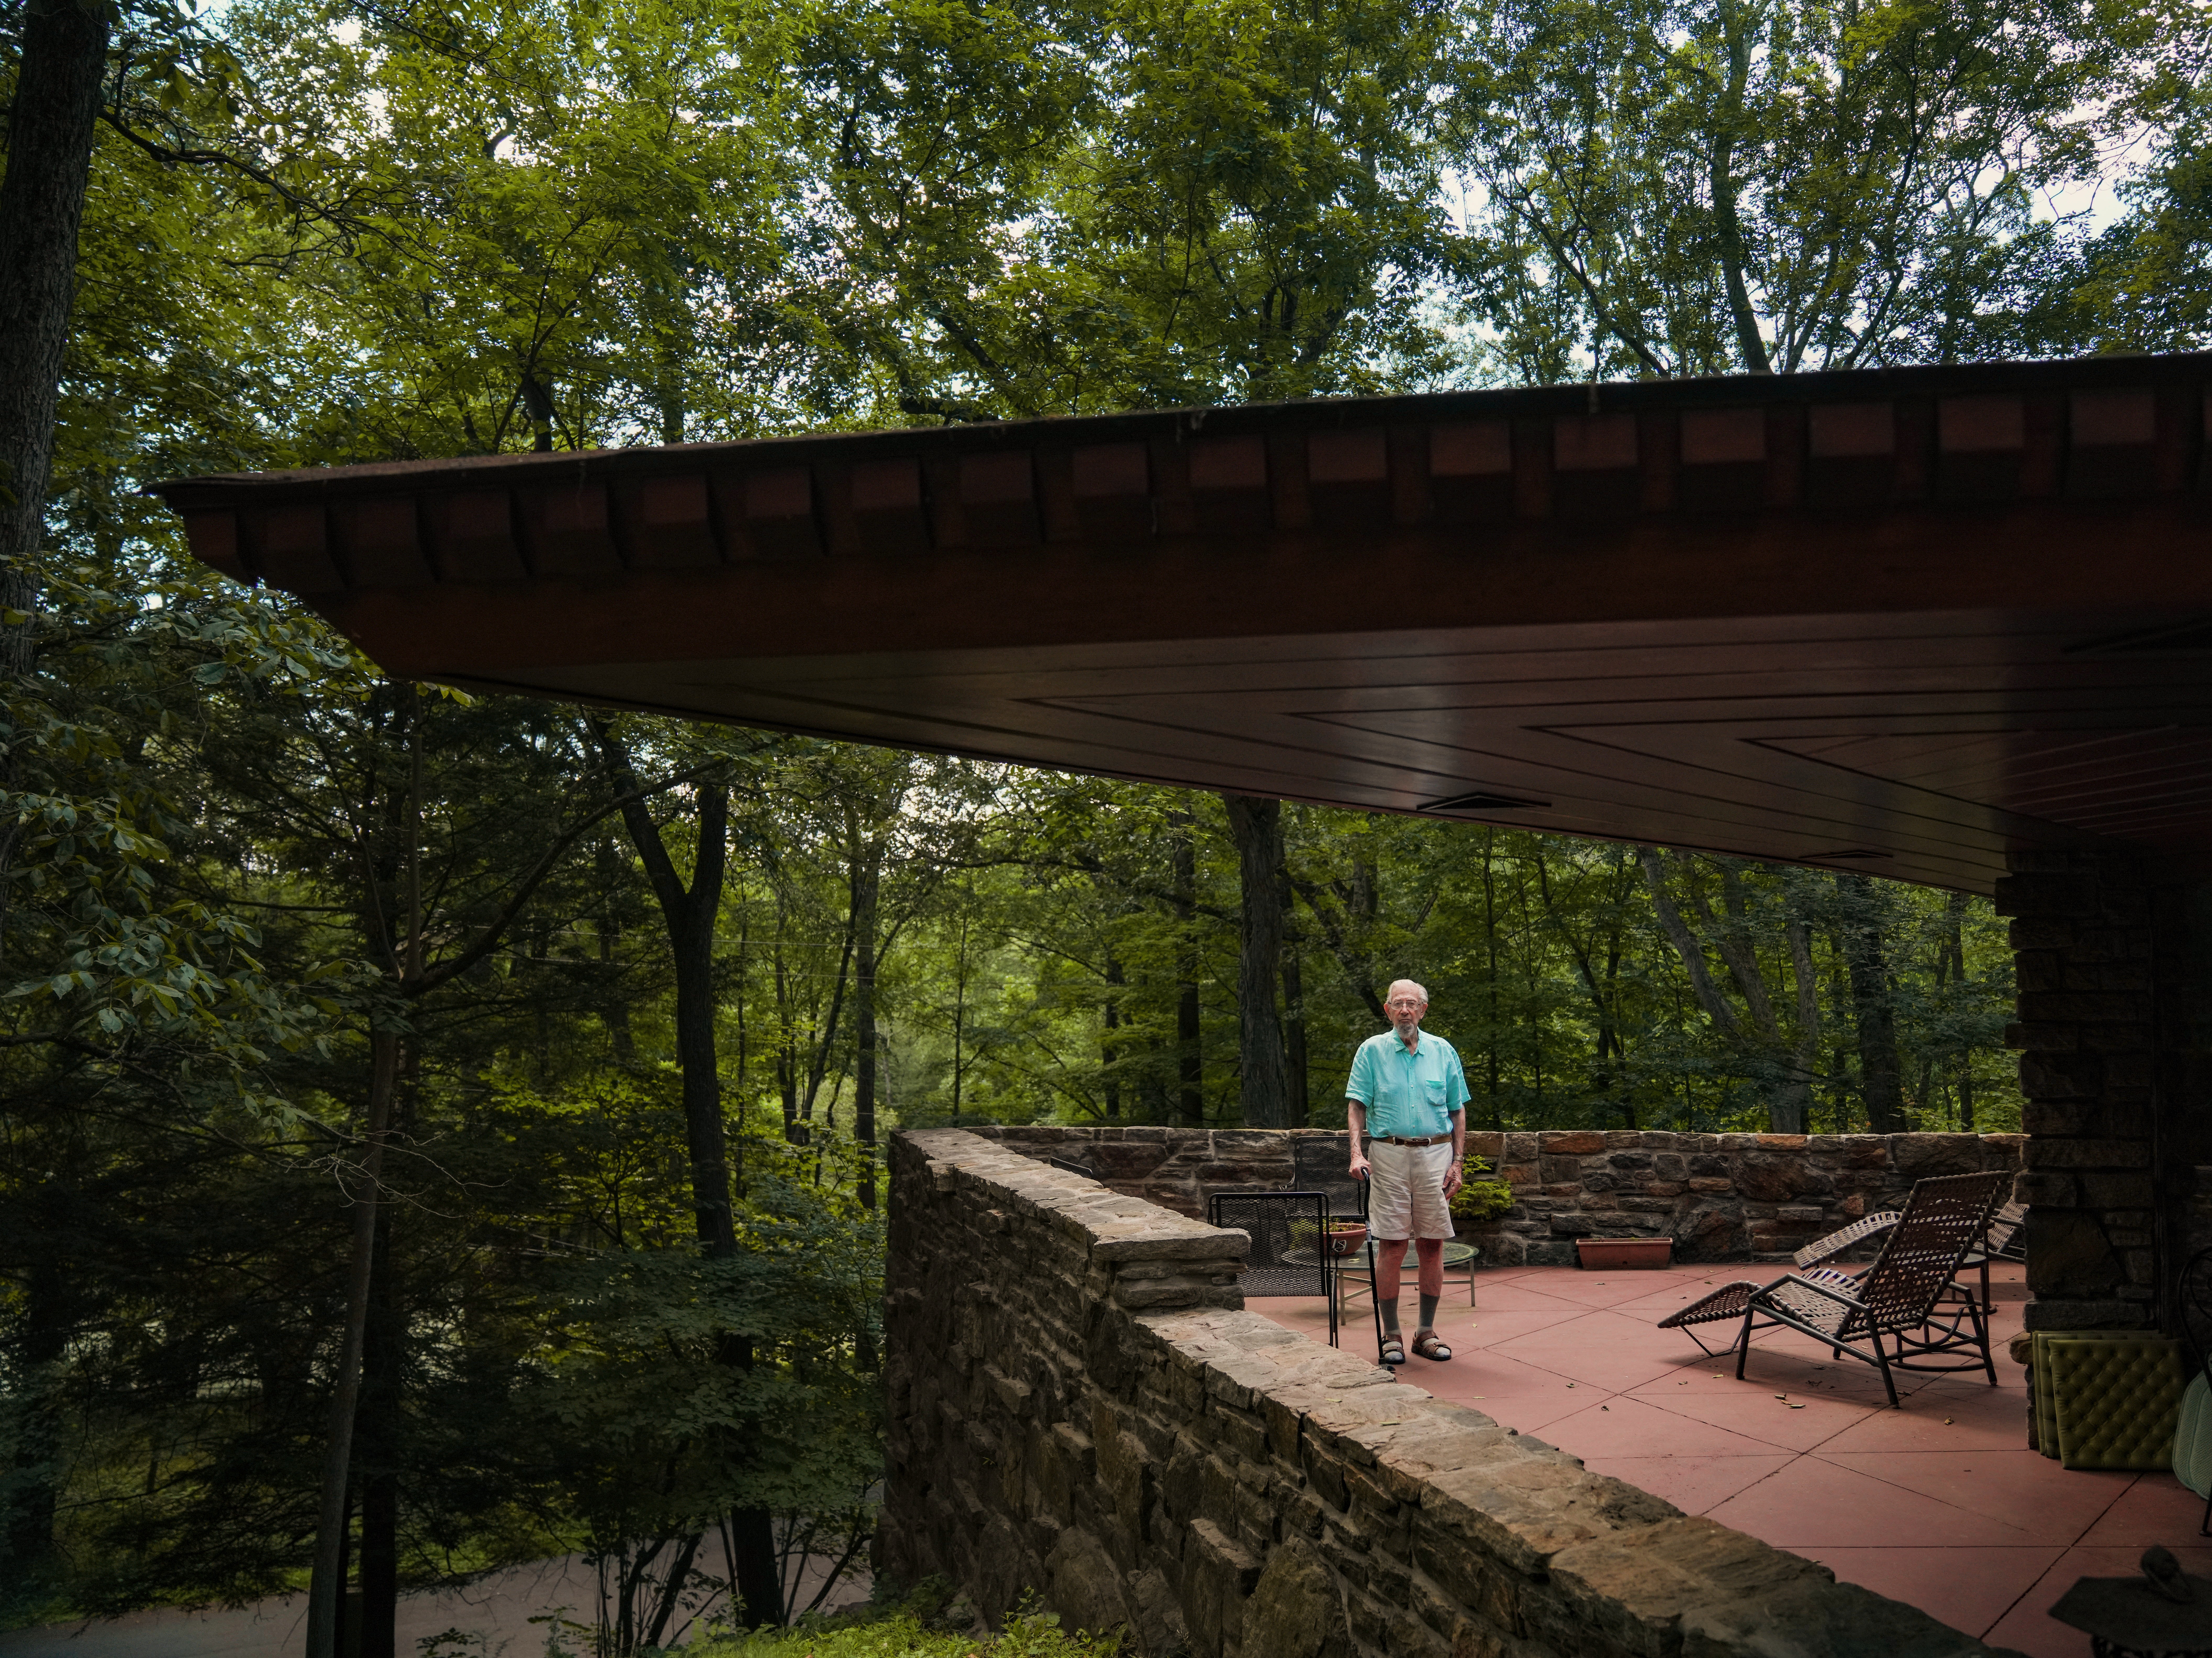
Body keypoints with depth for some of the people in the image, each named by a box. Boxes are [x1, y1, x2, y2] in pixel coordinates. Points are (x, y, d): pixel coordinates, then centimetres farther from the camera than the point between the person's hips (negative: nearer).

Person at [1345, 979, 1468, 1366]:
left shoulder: (1443, 1052, 9)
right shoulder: (1372, 1051, 3)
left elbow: (1458, 1111, 12)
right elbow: (1357, 1104, -1)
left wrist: (1458, 1162, 5)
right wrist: (1357, 1152, -15)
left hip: (1436, 1155, 2)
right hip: (1389, 1155, -2)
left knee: (1432, 1246, 4)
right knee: (1391, 1246, -3)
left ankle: (1427, 1332, 15)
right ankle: (1391, 1336, 6)